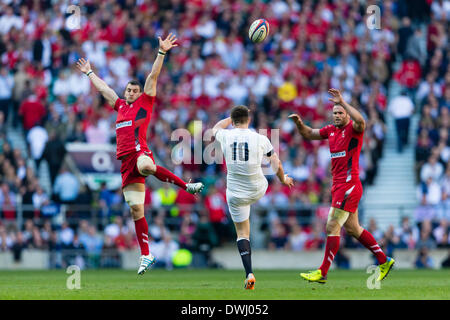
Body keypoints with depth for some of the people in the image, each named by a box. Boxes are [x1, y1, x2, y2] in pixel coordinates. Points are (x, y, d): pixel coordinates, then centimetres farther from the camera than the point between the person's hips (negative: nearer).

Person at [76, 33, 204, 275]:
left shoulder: (145, 102, 11)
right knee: (136, 209, 1)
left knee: (146, 167, -44)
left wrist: (162, 53, -3)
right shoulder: (121, 106, 24)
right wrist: (89, 73, 49)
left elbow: (153, 76, 4)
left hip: (140, 152, -6)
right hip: (126, 160, 6)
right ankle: (145, 256, 2)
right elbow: (103, 88, 38)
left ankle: (186, 186, -28)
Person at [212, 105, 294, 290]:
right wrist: (283, 180, 22)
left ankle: (249, 274, -5)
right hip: (258, 190, 0)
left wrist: (232, 118, 36)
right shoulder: (260, 139, -8)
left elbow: (216, 128, 21)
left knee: (242, 233, 7)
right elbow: (276, 164, 4)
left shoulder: (225, 136, -6)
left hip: (235, 193, 0)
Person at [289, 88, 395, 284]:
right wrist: (299, 124, 4)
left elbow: (361, 122, -32)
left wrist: (342, 102, -30)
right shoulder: (331, 130, 15)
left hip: (349, 185, -9)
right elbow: (309, 134, 24)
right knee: (352, 229, 14)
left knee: (332, 227, -10)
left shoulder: (353, 129, -8)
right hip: (338, 185, 9)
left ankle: (322, 272, -9)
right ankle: (384, 261, 24)